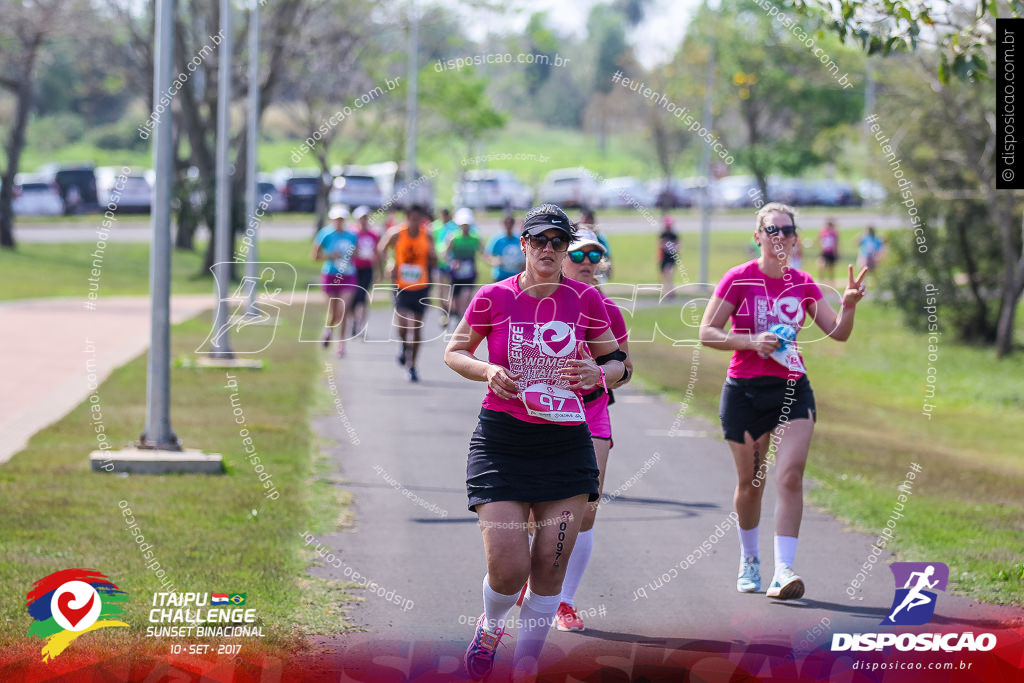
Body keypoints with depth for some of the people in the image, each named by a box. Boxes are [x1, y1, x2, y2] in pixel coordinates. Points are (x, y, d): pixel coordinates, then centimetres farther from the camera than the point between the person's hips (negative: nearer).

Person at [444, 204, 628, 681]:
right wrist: (488, 371, -10)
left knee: (550, 568, 0)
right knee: (508, 567, -12)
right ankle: (490, 626, 22)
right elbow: (454, 352, 10)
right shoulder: (494, 297, -2)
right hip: (502, 440, -2)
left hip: (567, 442, 2)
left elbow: (617, 363, 12)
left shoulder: (586, 300, 2)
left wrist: (598, 373, -12)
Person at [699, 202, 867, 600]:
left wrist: (848, 306, -15)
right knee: (750, 482, 8)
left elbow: (838, 333, 4)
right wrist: (752, 341, -19)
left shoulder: (803, 285, 6)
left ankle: (784, 571, -19)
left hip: (793, 390, 2)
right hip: (744, 392, -2)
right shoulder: (739, 280, -4)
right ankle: (749, 560, 32)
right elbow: (706, 333, -6)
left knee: (790, 475, -15)